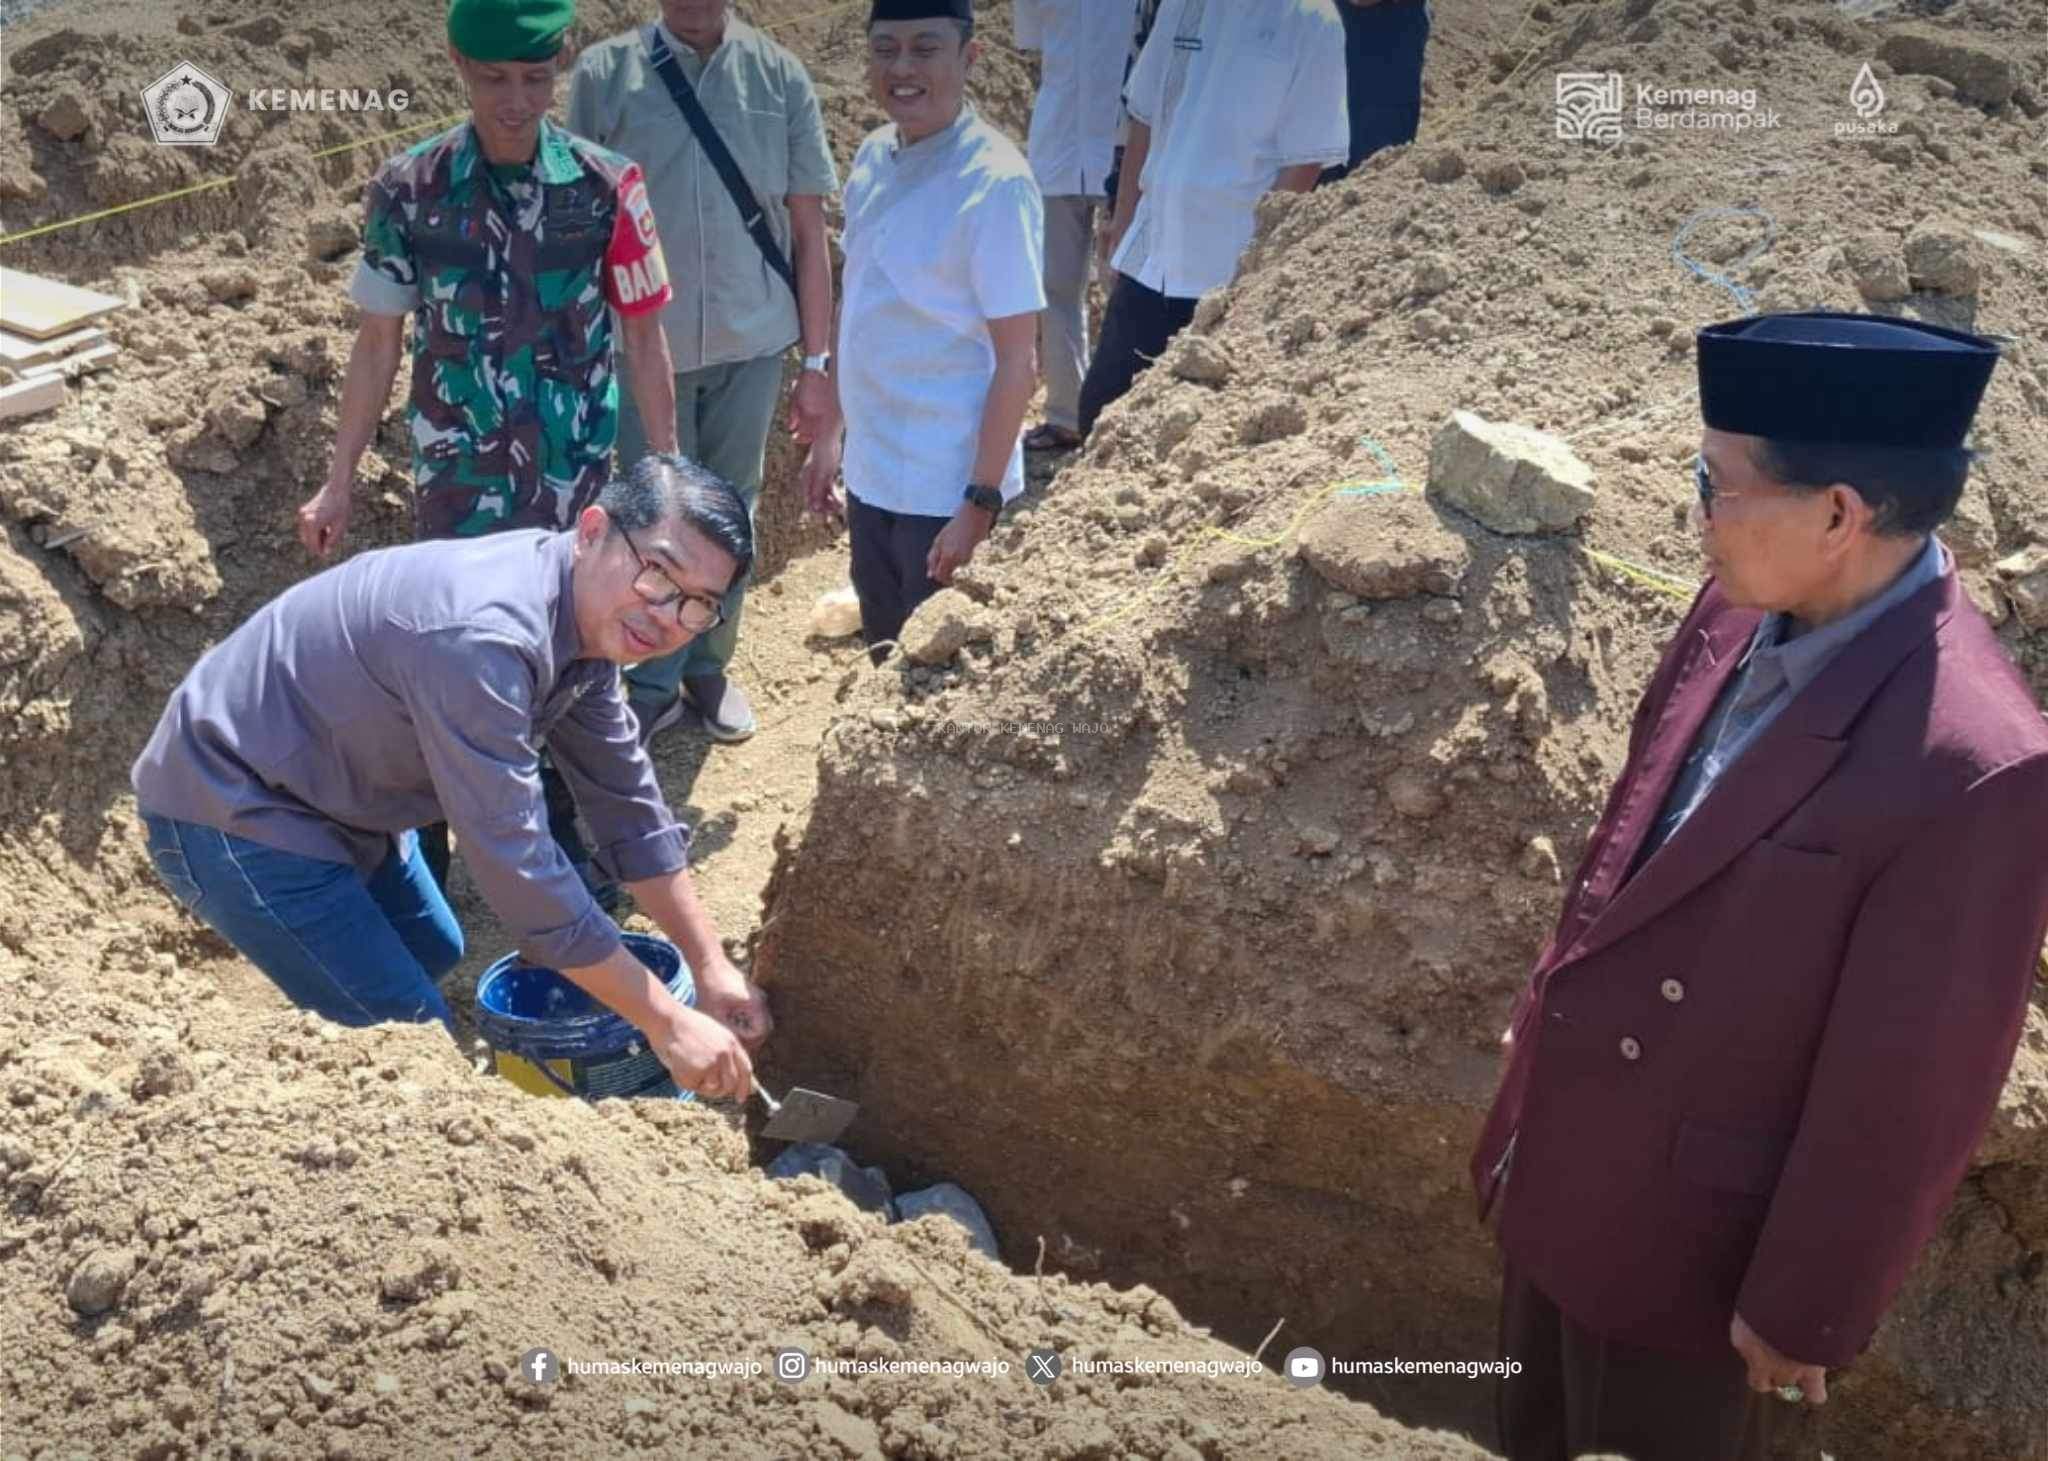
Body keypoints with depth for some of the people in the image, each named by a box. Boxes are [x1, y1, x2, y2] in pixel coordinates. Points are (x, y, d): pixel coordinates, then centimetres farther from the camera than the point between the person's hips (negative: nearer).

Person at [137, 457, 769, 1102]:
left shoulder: (587, 613, -6)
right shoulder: (481, 636, -35)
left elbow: (626, 803, 2)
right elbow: (515, 861, -35)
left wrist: (712, 967, 1)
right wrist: (666, 1022, -28)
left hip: (339, 792, 10)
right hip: (232, 813, -9)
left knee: (434, 952, 25)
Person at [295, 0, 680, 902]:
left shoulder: (607, 186, -7)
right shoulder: (409, 191, -6)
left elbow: (641, 333, 0)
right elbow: (379, 341, 1)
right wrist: (339, 481, 3)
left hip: (577, 473, 1)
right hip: (459, 478, 0)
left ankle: (561, 841, 32)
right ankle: (421, 861, 24)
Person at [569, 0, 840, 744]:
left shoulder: (781, 78, 0)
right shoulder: (604, 74, -3)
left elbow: (808, 232, 4)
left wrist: (817, 362, 3)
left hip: (750, 342, 2)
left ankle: (710, 669, 31)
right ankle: (653, 686, 22)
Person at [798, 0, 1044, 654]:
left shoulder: (994, 182, -18)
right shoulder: (873, 157, 3)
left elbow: (1017, 361, -17)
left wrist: (980, 503, -19)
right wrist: (832, 434, 14)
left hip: (945, 489, -6)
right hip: (871, 471, 7)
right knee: (886, 658, 20)